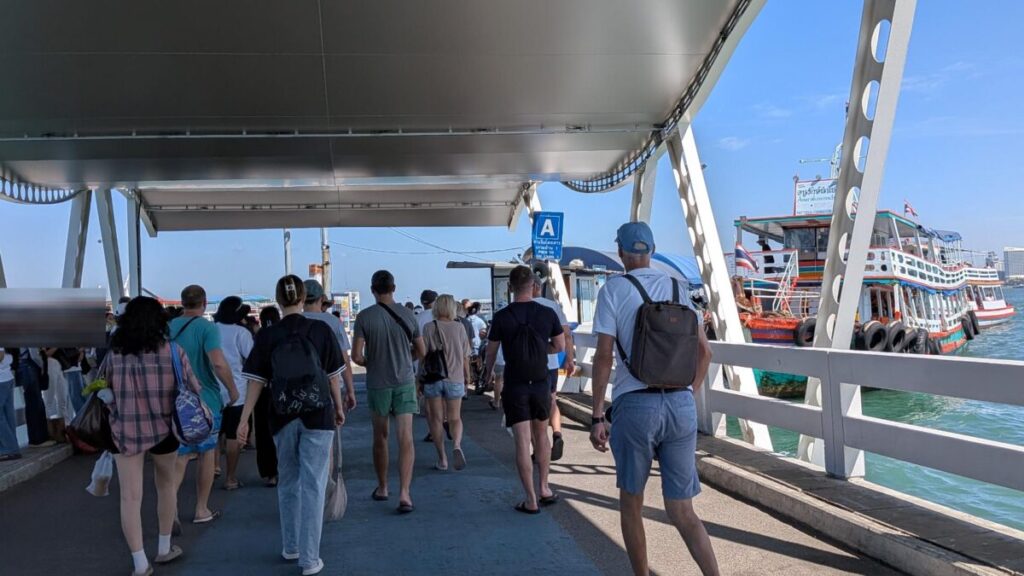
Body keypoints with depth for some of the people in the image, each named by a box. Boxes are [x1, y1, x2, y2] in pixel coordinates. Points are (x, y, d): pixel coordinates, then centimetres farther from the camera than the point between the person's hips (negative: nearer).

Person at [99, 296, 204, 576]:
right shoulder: (173, 352, -8)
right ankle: (164, 548, 32)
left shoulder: (114, 354, -4)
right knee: (166, 485, 21)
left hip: (125, 432, 0)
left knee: (130, 497, 5)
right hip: (163, 429, 0)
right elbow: (193, 390, -4)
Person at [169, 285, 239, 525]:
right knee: (207, 454, 10)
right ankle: (201, 510, 19)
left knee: (180, 457, 8)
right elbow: (218, 362, -26)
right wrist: (232, 389, -14)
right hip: (206, 400, -4)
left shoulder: (168, 327, 5)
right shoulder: (207, 328, -13)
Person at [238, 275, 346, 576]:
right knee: (313, 485, 2)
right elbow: (333, 376, 1)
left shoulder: (267, 335, -3)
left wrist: (244, 420, 3)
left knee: (288, 482, 18)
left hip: (283, 417, 2)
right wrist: (338, 407, 14)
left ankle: (290, 547, 30)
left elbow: (257, 381, -3)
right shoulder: (321, 330, -5)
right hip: (318, 416, -2)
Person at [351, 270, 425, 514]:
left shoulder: (364, 317, -8)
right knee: (405, 438, -2)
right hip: (405, 382, 0)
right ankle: (404, 493, -10)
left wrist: (370, 364, 10)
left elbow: (356, 356, -11)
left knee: (380, 437, 15)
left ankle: (382, 487, 28)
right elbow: (421, 351, 7)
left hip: (377, 384, 0)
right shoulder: (407, 314, -2)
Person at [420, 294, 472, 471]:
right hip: (455, 378, 1)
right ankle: (456, 445, -16)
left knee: (436, 419, 9)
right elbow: (465, 356, 4)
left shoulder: (429, 327, -5)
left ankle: (442, 458, 9)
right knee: (455, 418, 11)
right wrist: (467, 375, 17)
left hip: (433, 378, -1)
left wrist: (421, 377, 7)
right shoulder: (459, 327, -1)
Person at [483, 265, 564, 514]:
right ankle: (544, 488, 25)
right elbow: (559, 346, 6)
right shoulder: (547, 313, -4)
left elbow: (491, 353, 0)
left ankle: (531, 500, 2)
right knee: (541, 435, 20)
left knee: (522, 442, 0)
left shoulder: (502, 317, -9)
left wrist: (488, 372, 19)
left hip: (515, 386, -2)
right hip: (541, 384, 3)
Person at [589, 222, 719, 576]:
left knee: (631, 502, 17)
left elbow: (604, 356, -7)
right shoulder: (677, 287, 11)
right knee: (682, 513, 9)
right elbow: (704, 351, 11)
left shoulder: (613, 289, -1)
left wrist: (597, 417, -4)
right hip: (681, 405, 3)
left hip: (635, 404, -3)